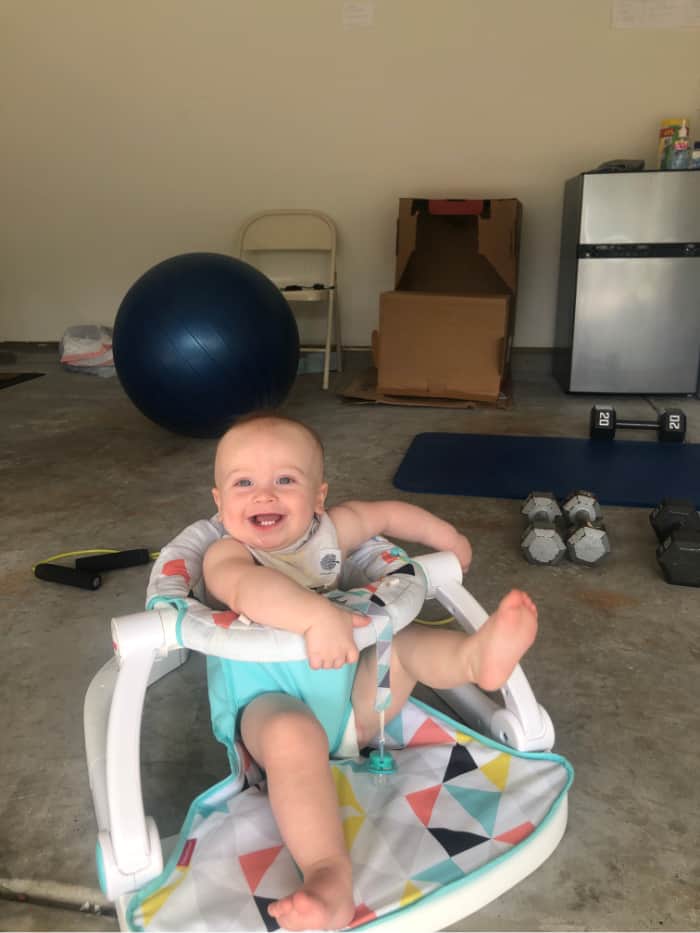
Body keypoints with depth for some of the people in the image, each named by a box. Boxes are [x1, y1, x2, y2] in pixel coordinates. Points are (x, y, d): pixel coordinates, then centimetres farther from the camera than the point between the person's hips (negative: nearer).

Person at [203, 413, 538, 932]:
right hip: (276, 708, -6)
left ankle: (476, 656, -40)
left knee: (406, 640, -10)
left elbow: (390, 515, 21)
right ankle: (329, 876, -44)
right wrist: (317, 616, -54)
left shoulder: (329, 529, 3)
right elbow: (251, 589, -39)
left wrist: (449, 540, 26)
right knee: (294, 735, -36)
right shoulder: (226, 555, -14)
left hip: (352, 697, 6)